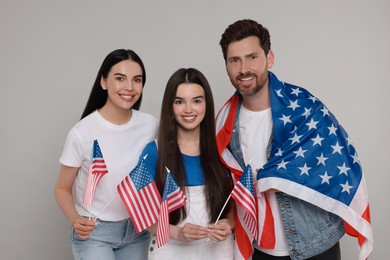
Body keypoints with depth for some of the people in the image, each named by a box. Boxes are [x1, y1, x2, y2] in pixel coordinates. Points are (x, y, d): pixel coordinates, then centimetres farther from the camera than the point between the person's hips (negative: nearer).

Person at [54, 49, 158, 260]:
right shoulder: (82, 132, -17)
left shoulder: (151, 126, -7)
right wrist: (75, 220, -22)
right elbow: (62, 188, -6)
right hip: (94, 233, -3)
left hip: (137, 230, 4)